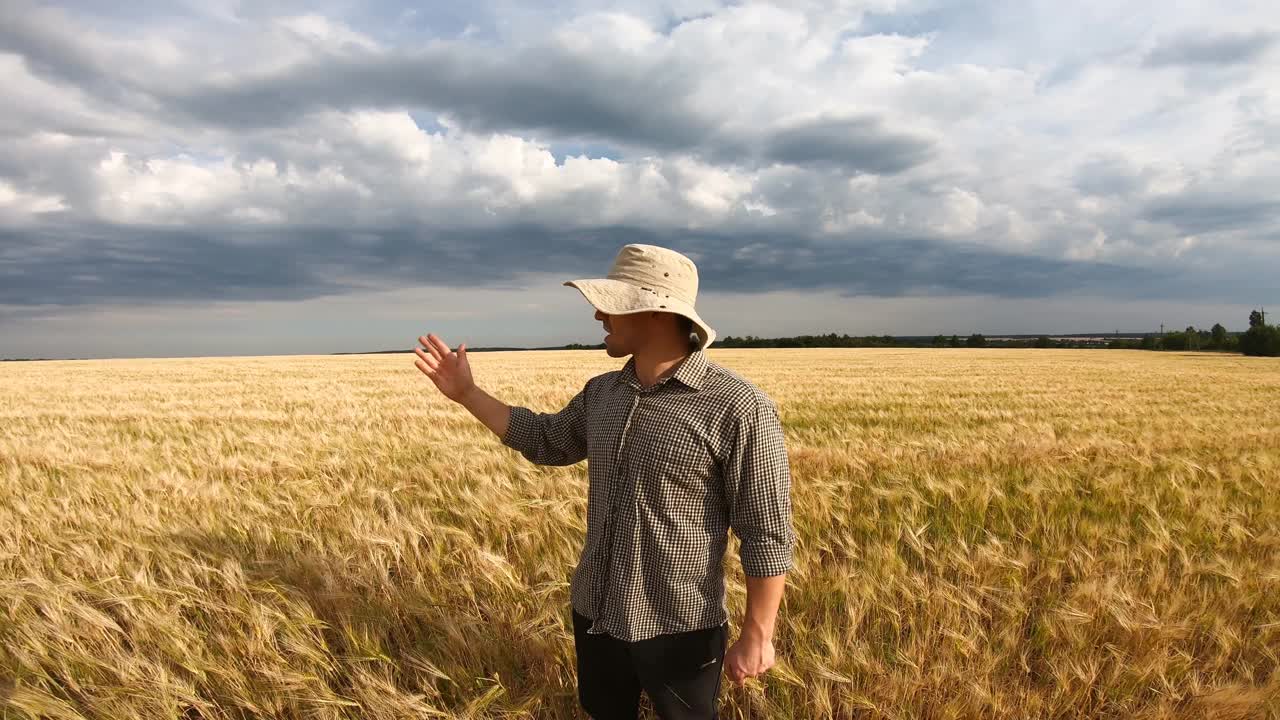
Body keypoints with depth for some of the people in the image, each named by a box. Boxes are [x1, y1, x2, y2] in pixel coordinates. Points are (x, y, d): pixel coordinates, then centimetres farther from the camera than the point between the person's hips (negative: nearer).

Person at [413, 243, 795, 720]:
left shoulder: (739, 408, -21)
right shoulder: (602, 393, -1)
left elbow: (767, 535, -17)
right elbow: (546, 442, 16)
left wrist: (757, 637, -14)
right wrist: (466, 393, 12)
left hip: (678, 629, -6)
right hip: (595, 613, 7)